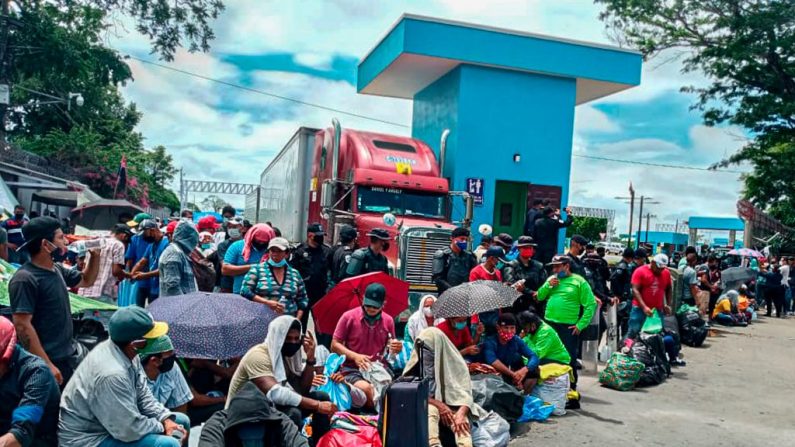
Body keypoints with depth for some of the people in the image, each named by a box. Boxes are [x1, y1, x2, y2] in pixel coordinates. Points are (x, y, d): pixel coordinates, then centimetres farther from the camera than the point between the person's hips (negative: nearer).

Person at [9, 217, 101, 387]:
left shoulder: (57, 269, 7)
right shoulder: (25, 279, -19)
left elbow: (86, 281, 24)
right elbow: (22, 326, -23)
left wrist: (96, 256, 6)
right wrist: (47, 365, -25)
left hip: (67, 355, 9)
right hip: (47, 362, -8)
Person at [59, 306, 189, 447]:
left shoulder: (126, 352, -6)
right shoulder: (112, 374, -34)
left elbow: (142, 395, 4)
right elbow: (131, 430, -28)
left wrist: (166, 419, -10)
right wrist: (161, 427, -11)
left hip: (111, 421, 9)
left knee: (182, 421, 9)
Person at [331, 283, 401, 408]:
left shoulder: (388, 320, 8)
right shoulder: (349, 317, -2)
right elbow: (335, 345, 0)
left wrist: (396, 349, -6)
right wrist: (355, 356, -14)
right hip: (352, 369, -3)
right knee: (366, 388, -35)